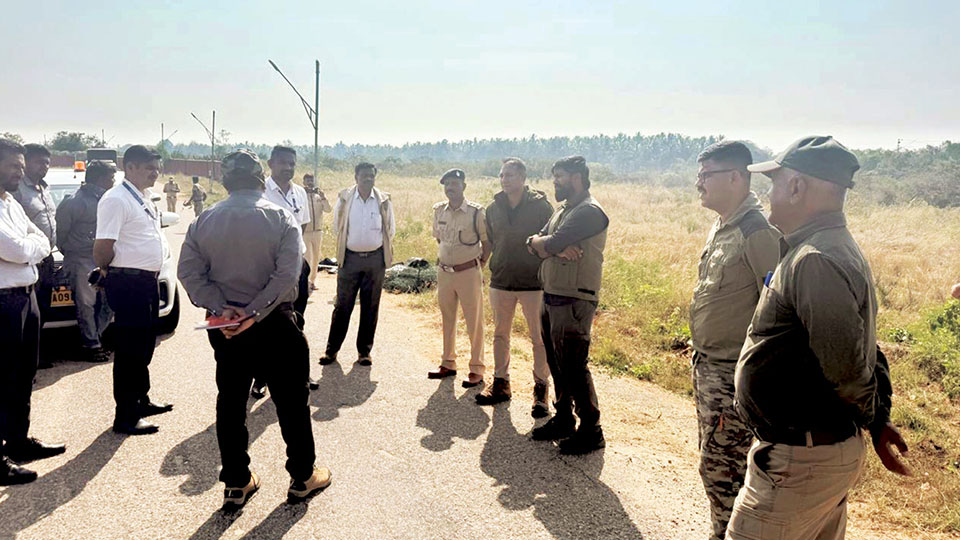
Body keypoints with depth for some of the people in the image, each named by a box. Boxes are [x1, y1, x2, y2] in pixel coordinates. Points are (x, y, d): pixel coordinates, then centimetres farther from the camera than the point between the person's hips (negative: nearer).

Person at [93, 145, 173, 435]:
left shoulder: (145, 198, 13)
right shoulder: (116, 200, -16)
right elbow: (103, 248, -22)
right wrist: (109, 272, -5)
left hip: (148, 280, 9)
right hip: (129, 283, -9)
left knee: (145, 345, 19)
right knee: (129, 349, -1)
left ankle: (141, 399, 34)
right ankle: (126, 417, 9)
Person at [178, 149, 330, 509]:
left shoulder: (204, 221, 0)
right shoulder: (280, 219, -10)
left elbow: (188, 271, -7)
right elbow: (287, 275, -21)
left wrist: (220, 308, -13)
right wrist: (253, 313, -19)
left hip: (224, 326, 4)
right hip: (274, 324, -3)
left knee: (230, 401, 14)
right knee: (291, 399, 9)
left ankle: (236, 483, 22)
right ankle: (302, 477, 20)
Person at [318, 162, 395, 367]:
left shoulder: (384, 200, 0)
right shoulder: (344, 198, -2)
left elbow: (390, 230, 9)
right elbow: (337, 227, 8)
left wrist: (371, 243, 10)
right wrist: (349, 243, 9)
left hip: (375, 258, 1)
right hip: (350, 257, -1)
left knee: (370, 307, 7)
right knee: (342, 305, 4)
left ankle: (364, 350, 17)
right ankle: (331, 350, 13)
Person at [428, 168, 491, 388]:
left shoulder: (476, 212, -12)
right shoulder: (439, 211, 4)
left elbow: (487, 243, -3)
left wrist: (478, 267, -2)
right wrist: (446, 258, 14)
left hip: (468, 273, -5)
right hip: (444, 272, 5)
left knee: (474, 322, 2)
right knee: (447, 320, 16)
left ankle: (476, 370, 11)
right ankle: (448, 364, 30)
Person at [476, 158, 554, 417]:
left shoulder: (541, 206, -8)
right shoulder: (493, 208, 5)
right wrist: (496, 268, 10)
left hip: (534, 283, -4)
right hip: (500, 282, 5)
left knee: (539, 339, 1)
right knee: (500, 335, 13)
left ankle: (541, 389, 14)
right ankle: (501, 383, 28)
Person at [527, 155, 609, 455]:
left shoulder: (589, 211, -13)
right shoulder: (561, 209, 17)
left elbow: (551, 244, -22)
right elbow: (534, 245, 7)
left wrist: (541, 242, 0)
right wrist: (555, 248, -13)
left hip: (574, 301, -9)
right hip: (551, 298, 9)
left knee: (573, 366, -4)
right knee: (557, 363, 16)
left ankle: (591, 431, 9)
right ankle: (563, 420, 30)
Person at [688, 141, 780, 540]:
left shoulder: (757, 232, -19)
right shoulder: (721, 226, 10)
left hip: (735, 375, -9)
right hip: (707, 366, 10)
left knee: (720, 469, 1)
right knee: (715, 459, 21)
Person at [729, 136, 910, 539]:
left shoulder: (815, 261, -24)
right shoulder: (839, 249, 11)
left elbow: (846, 363, -25)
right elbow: (865, 350, 15)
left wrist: (870, 417, -5)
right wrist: (880, 420, 15)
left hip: (799, 461, -10)